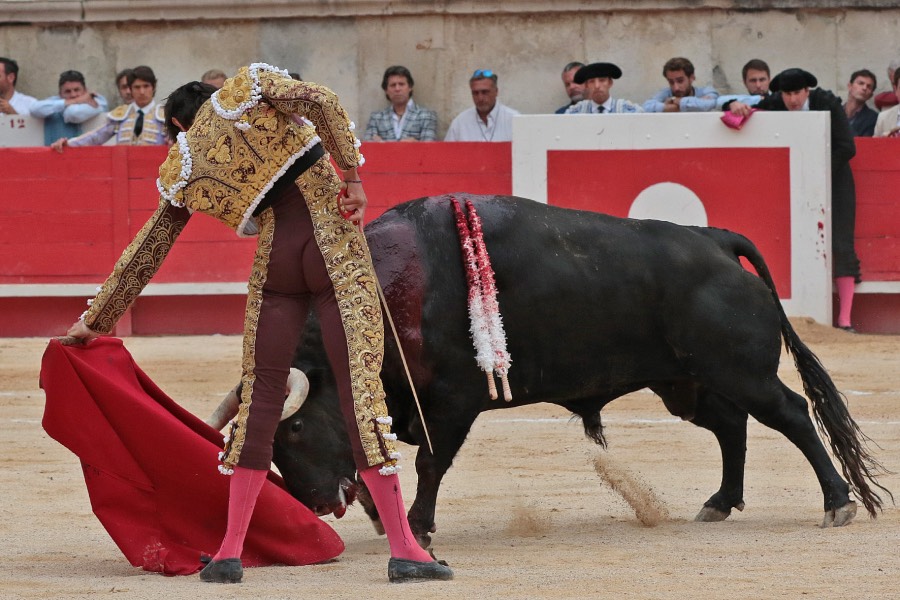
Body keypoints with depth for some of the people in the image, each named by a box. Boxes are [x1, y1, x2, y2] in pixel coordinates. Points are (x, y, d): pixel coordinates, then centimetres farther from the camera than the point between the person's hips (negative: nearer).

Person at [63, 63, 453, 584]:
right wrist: (352, 173, -10)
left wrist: (97, 318, 31)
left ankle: (230, 553, 11)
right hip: (336, 247, -2)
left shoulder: (182, 174, 15)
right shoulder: (248, 88, 9)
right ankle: (404, 550, -8)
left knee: (261, 395, 12)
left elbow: (144, 255, 21)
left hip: (276, 263, 2)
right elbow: (320, 101, -10)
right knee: (362, 387, -6)